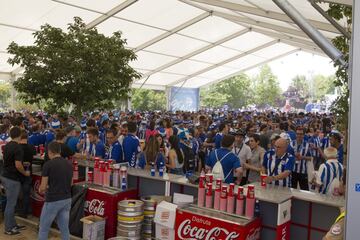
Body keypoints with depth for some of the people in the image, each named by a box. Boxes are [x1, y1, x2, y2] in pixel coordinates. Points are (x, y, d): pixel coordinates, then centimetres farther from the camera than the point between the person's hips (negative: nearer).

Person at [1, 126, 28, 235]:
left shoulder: (7, 146, 8)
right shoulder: (18, 148, -20)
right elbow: (18, 165, -24)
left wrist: (23, 163, 26)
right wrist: (25, 173, -7)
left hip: (6, 176, 9)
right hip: (13, 179, -9)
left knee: (11, 203, 17)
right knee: (11, 204, 1)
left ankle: (13, 225, 27)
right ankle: (9, 229, 10)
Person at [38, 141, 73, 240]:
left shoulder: (48, 164, -12)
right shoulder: (69, 164, 5)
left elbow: (43, 187, -10)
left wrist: (41, 190, 12)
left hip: (53, 201, -5)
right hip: (67, 200, 6)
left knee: (44, 229, 12)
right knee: (64, 229, 13)